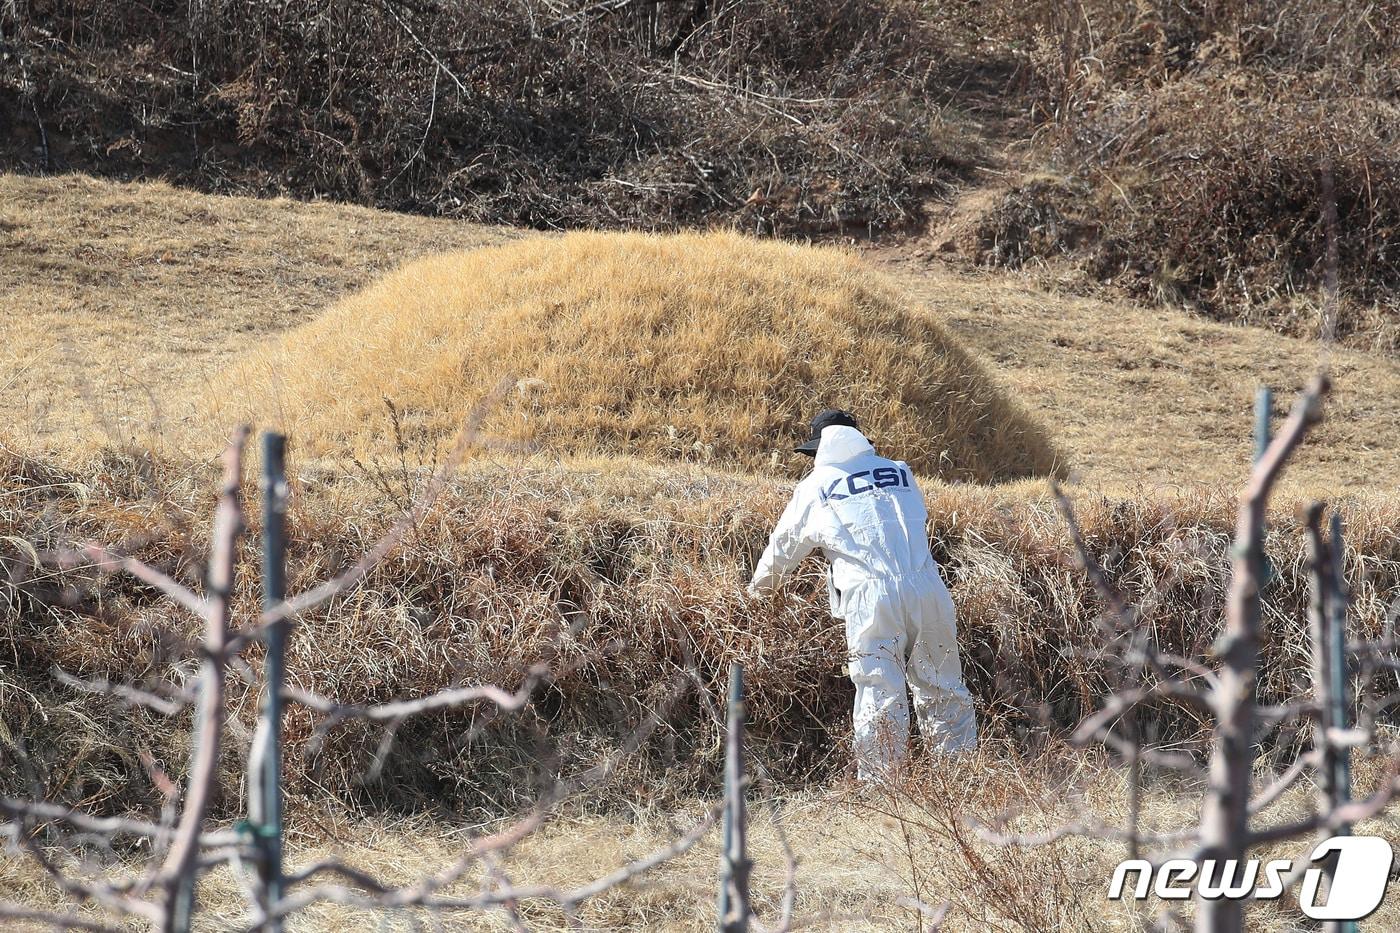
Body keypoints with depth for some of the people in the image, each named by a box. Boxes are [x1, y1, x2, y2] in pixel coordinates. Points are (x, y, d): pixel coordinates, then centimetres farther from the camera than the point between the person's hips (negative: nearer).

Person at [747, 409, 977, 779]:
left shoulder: (816, 487, 14)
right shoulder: (901, 472, 21)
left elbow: (784, 544, 26)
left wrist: (759, 585, 45)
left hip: (871, 597, -3)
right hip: (927, 588, 3)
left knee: (879, 692, -4)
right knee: (941, 686, 9)